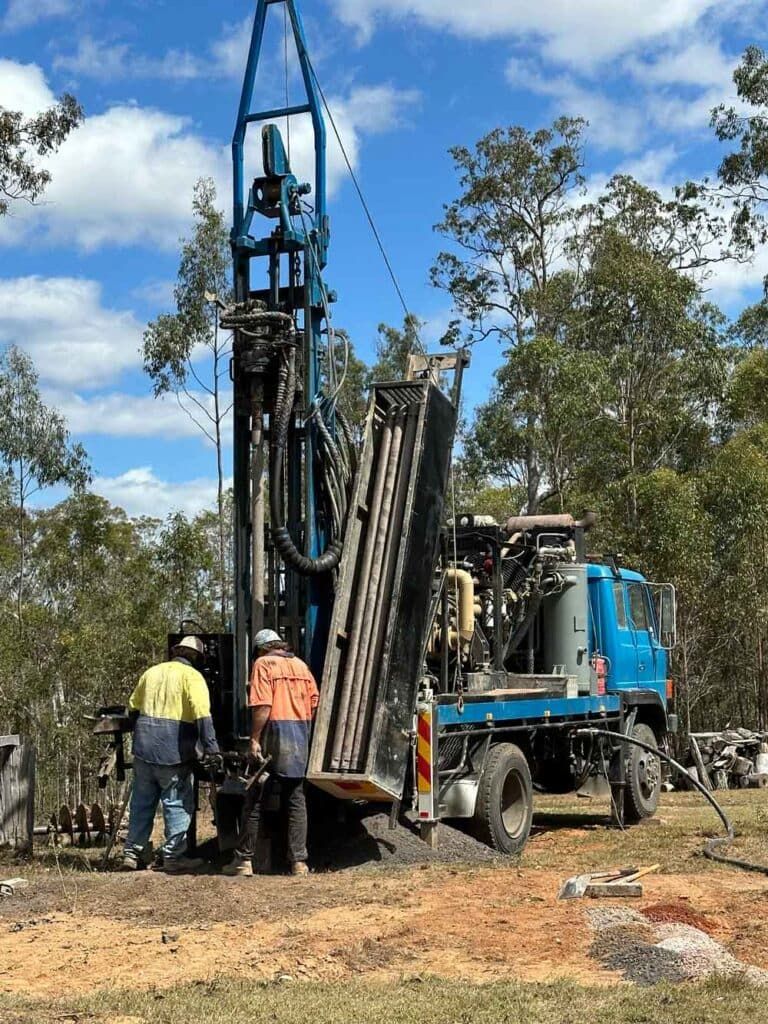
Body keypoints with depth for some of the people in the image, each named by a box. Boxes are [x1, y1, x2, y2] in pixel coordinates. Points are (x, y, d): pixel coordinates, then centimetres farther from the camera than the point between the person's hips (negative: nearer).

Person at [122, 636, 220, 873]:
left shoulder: (152, 673, 14)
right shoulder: (192, 676, -6)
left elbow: (132, 707, 22)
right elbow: (202, 715, -17)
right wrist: (211, 749, -19)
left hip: (143, 749, 6)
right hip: (173, 753, -6)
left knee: (142, 802, 14)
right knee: (177, 804, 3)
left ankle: (132, 853, 18)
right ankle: (173, 856, 5)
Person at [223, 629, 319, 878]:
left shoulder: (263, 664, -4)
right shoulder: (300, 665, 15)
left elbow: (262, 706, -15)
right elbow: (314, 703, 13)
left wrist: (254, 740, -15)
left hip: (275, 732, -5)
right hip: (301, 736, 5)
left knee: (255, 799, 3)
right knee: (296, 799, 10)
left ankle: (244, 860, 6)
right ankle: (299, 861, 6)